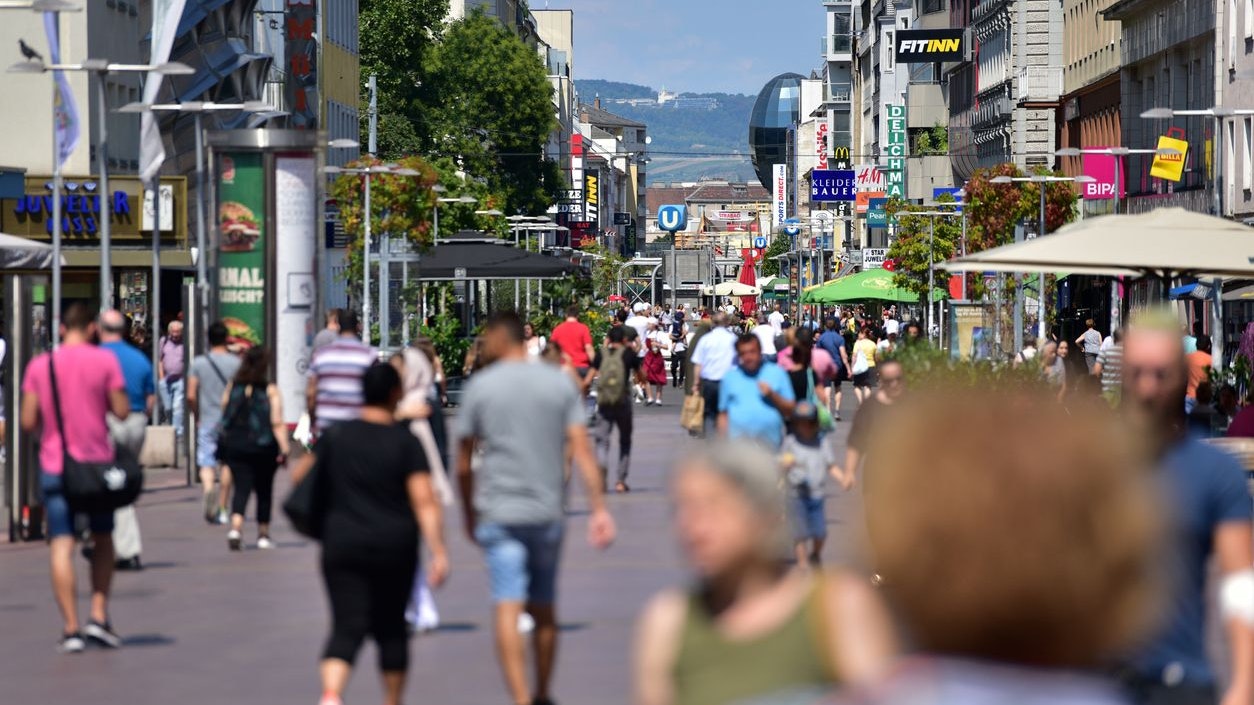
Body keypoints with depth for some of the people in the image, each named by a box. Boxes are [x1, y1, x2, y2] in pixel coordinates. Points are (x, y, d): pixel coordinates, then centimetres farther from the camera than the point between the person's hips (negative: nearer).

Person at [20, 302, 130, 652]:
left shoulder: (39, 366, 1)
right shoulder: (104, 360, -3)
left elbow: (28, 421, -1)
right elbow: (122, 411, -5)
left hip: (55, 466, 0)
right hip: (97, 462, 0)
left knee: (61, 546, -2)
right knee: (103, 539, 17)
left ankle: (71, 627, -9)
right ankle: (99, 616, 9)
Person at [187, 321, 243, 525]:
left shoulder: (198, 363, -2)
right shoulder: (236, 362, -4)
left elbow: (191, 396, -3)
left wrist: (197, 416, 12)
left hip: (207, 421, 0)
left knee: (206, 462, -1)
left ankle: (207, 487, -33)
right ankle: (223, 509, 16)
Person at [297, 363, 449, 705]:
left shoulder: (335, 436, 1)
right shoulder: (406, 443, -6)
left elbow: (299, 475, 14)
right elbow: (425, 502, -12)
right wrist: (439, 552, -14)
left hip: (342, 547, 1)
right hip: (395, 549, -1)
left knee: (347, 628, -4)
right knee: (391, 626, 15)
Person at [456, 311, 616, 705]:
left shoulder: (480, 386, -1)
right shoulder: (559, 383, 4)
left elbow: (463, 462, 3)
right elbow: (582, 450, -3)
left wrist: (469, 514, 16)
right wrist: (599, 509, -3)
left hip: (498, 512, -3)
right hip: (547, 513, 3)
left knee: (508, 609, -8)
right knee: (544, 610, 16)